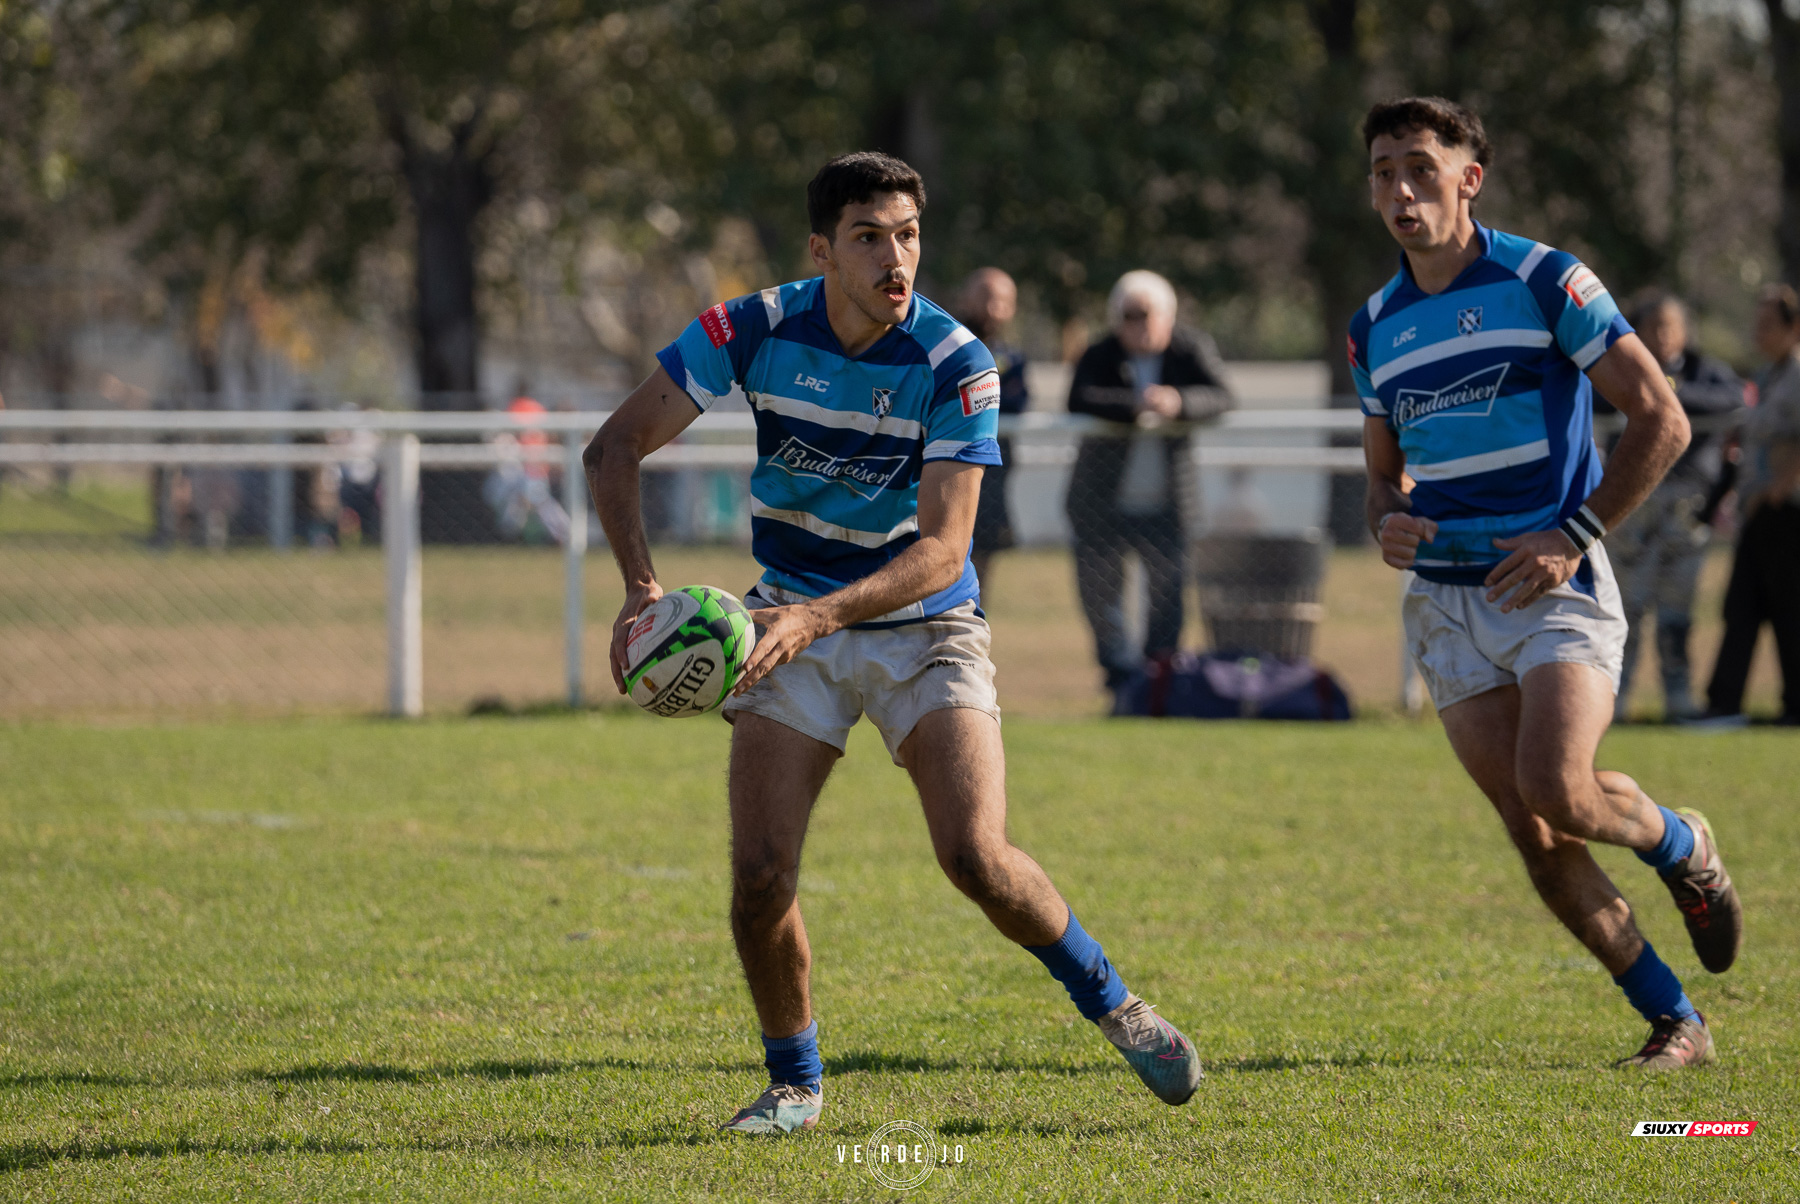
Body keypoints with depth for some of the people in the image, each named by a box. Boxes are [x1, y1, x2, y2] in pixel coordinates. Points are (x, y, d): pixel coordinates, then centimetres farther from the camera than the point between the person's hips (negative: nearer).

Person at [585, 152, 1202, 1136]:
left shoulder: (956, 365, -18)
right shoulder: (757, 331, -13)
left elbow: (942, 548, -23)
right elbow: (615, 446, -9)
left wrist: (819, 615, -38)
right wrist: (641, 588, -24)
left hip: (924, 623, -2)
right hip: (794, 624, 2)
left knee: (976, 857, -19)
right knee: (760, 875, -12)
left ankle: (1112, 1004, 7)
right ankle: (794, 1082, 11)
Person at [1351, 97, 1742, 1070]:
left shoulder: (1544, 281, -5)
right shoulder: (1375, 328, 11)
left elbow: (1660, 419, -6)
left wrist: (1575, 534, -14)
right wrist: (1387, 521, -2)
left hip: (1553, 584, -5)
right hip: (1444, 599, 5)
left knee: (1557, 789, -23)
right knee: (1530, 831, -4)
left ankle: (1686, 850, 11)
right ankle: (1675, 1022, 7)